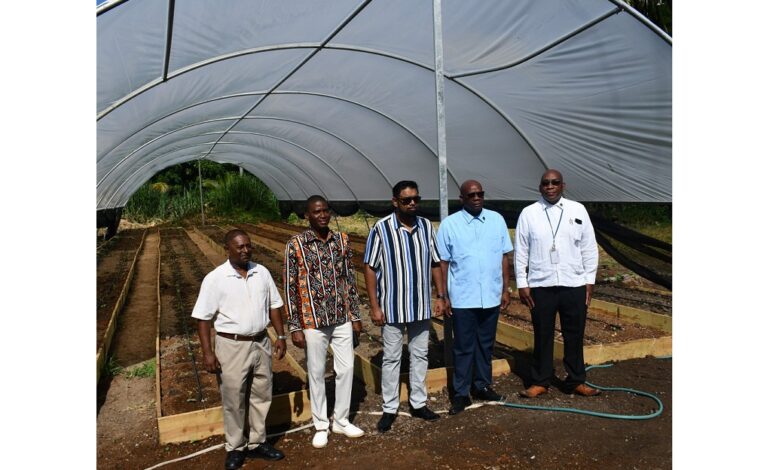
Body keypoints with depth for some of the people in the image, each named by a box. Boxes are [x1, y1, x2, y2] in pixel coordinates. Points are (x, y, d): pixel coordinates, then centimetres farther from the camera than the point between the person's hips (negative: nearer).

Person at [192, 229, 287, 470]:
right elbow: (203, 317, -9)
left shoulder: (262, 272, 0)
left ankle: (257, 443, 32)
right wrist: (207, 352, -13)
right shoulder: (215, 278, -12)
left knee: (261, 396, 15)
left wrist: (281, 336, 6)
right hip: (232, 346, -4)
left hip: (261, 343, 4)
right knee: (233, 401, 8)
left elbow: (274, 305, 9)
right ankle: (235, 448, 27)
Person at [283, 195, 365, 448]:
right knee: (316, 373, 10)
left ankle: (341, 420, 31)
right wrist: (295, 327, -9)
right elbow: (290, 288, -8)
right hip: (314, 321, -3)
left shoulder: (342, 240, 1)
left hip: (342, 318, 4)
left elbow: (350, 279, 8)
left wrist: (355, 316, 8)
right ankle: (321, 426, 28)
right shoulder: (295, 245, -10)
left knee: (346, 368, 11)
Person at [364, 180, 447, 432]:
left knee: (420, 355, 15)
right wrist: (374, 306, -12)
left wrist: (440, 296, 4)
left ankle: (418, 403, 30)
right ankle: (389, 409, 21)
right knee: (391, 358, 8)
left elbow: (435, 264, 8)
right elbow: (370, 268, -10)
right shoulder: (381, 228, -12)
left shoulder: (426, 226, 0)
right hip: (392, 307, -4)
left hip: (421, 306, 4)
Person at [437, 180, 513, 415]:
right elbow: (443, 262, -3)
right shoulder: (449, 224, -5)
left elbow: (504, 257, 7)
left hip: (491, 296, 3)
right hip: (462, 298, -3)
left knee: (486, 344, 16)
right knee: (463, 347, 6)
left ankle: (482, 385, 32)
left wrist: (506, 289, 5)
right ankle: (461, 393, 17)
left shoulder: (497, 219, 3)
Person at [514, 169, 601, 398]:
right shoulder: (529, 213, 1)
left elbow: (589, 248, 6)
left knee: (574, 335, 11)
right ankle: (540, 382, 23)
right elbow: (520, 251, 1)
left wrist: (589, 281, 3)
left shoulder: (578, 210, 4)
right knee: (543, 335, 9)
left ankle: (576, 381, 27)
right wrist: (522, 284, -2)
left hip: (574, 285, 1)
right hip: (540, 286, -1)